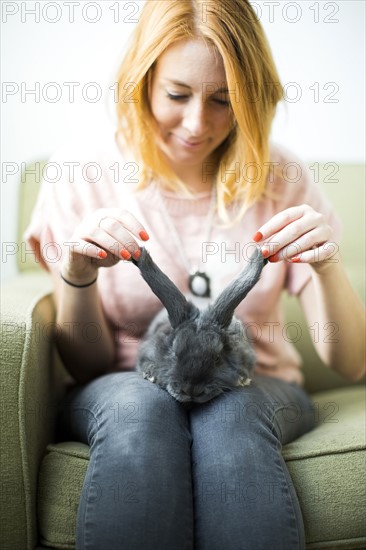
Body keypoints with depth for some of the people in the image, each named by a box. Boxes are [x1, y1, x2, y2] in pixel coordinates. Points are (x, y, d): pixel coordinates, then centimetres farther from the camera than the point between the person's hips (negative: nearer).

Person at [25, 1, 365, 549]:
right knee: (140, 406, -33)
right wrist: (78, 273, -24)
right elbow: (85, 365, -5)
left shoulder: (280, 179, -5)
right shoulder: (82, 172, -7)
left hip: (254, 388, 1)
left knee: (228, 414, -33)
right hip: (125, 391, 0)